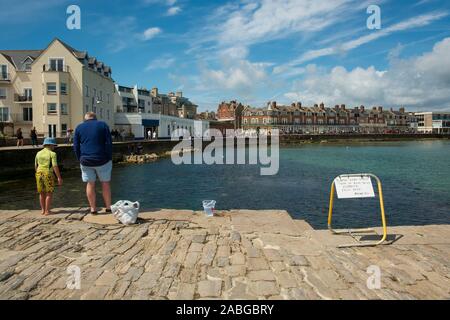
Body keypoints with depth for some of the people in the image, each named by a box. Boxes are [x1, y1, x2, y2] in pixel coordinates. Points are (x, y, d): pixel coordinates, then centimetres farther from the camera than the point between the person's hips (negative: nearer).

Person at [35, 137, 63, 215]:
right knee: (49, 193, 2)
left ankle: (43, 210, 20)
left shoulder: (38, 153, 10)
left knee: (42, 193, 15)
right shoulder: (52, 154, -8)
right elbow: (55, 166, -15)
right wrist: (59, 177, -12)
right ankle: (47, 211, 1)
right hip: (48, 175, -6)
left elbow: (36, 166, 15)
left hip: (39, 174, 6)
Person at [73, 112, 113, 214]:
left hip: (86, 161, 2)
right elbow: (109, 143, -3)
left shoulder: (79, 127, 9)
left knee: (90, 184, 8)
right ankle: (108, 207, 10)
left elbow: (76, 147, 6)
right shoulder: (103, 125, 4)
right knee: (106, 183, 8)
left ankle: (93, 208, 12)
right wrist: (109, 158, 1)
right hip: (102, 160, -1)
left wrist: (80, 160, 12)